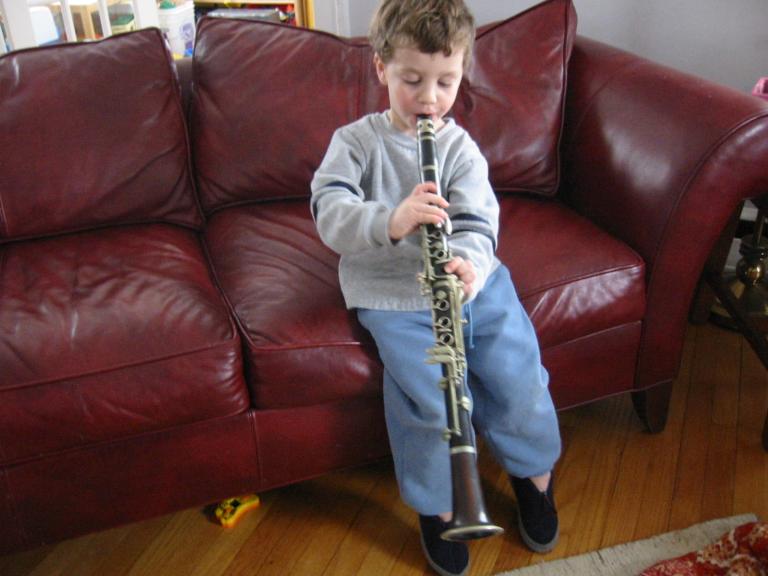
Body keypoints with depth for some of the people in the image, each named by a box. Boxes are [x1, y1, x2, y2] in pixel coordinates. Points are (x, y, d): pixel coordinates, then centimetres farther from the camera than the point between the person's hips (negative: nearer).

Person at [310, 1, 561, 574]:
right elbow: (329, 214, -16)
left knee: (519, 372, -11)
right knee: (433, 393, -21)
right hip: (393, 294, -2)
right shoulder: (355, 142, -1)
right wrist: (390, 221, -36)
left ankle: (535, 470, 22)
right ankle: (437, 506, 7)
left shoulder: (461, 148, 3)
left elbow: (477, 221, -10)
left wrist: (469, 263, -34)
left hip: (469, 281, 3)